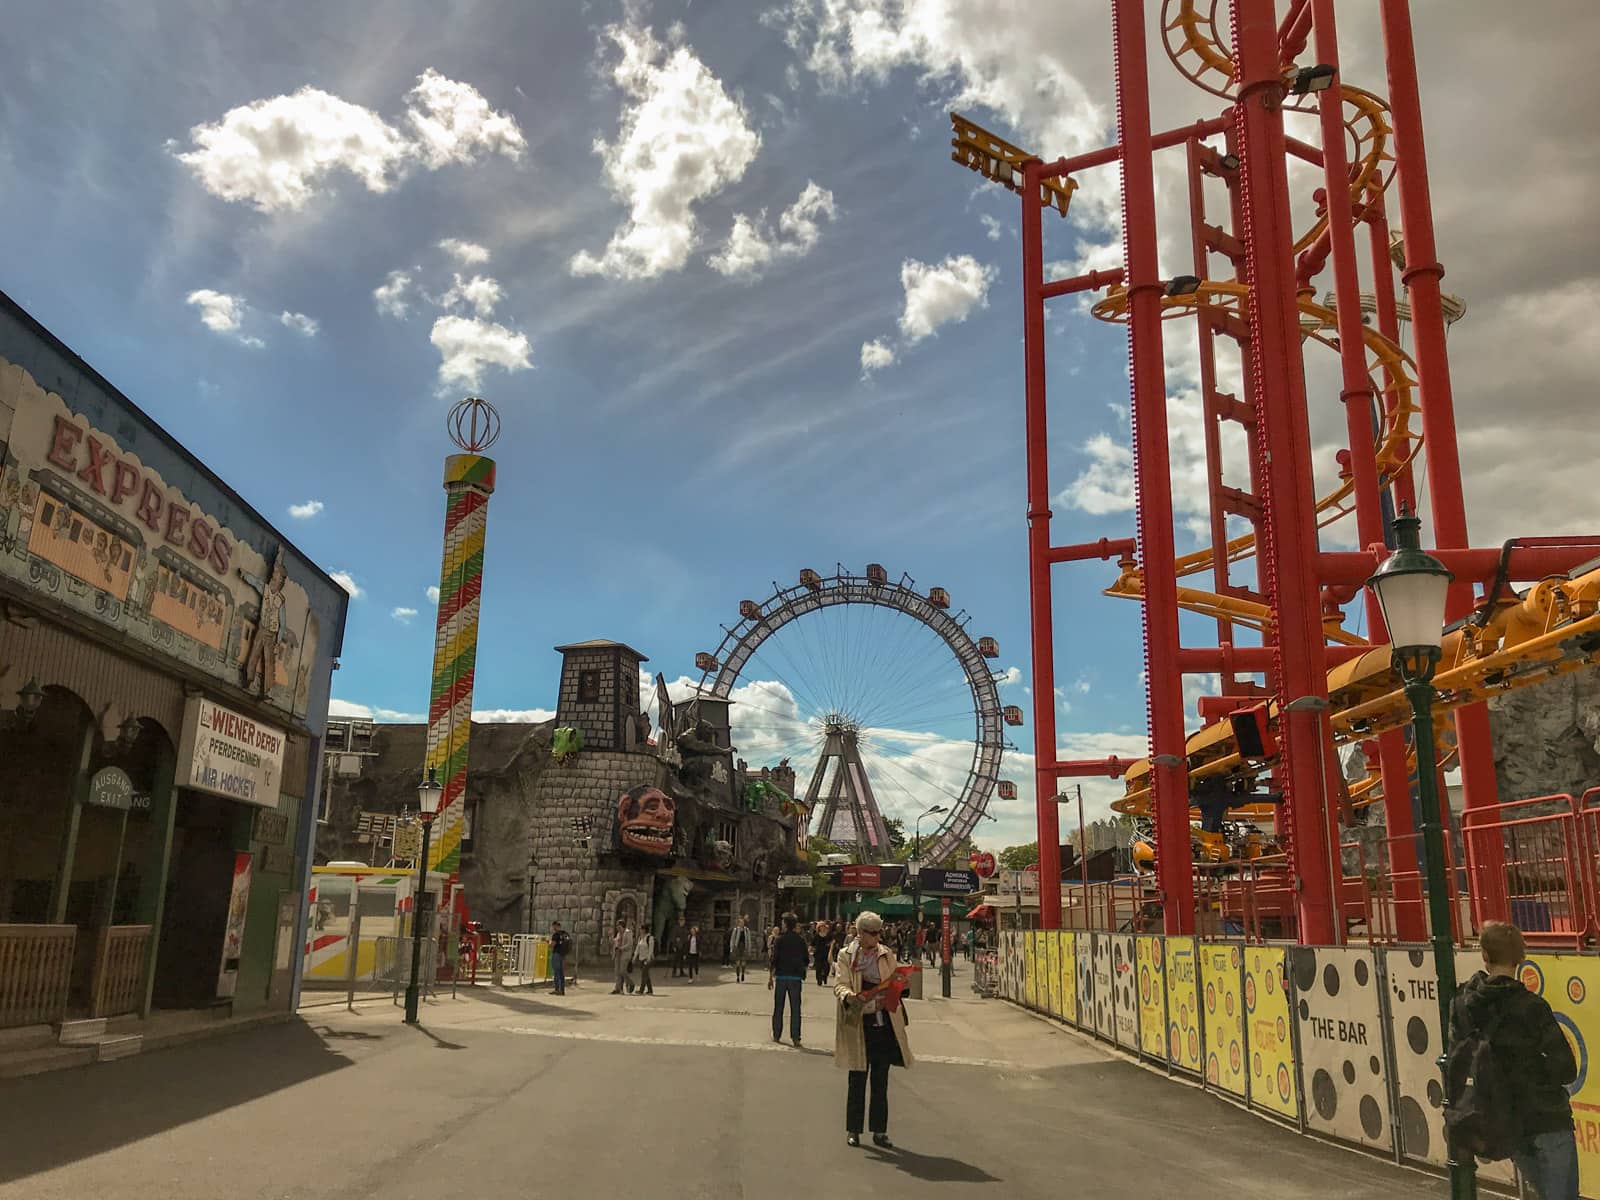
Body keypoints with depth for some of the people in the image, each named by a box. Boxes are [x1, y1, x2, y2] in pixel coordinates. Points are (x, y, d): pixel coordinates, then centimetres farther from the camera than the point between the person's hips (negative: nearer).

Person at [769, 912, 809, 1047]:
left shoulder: (780, 939, -6)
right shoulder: (801, 940, -1)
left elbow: (774, 959, -8)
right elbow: (806, 960, 2)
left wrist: (770, 976, -2)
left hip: (781, 976, -1)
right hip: (796, 977, 1)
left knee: (778, 1008, 11)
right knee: (795, 1009, 4)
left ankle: (776, 1035, 15)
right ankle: (795, 1037, 0)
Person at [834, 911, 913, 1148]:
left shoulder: (886, 954, 9)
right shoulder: (846, 955, -1)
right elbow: (841, 984, -8)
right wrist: (849, 996, -29)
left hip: (884, 1022, 3)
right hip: (858, 1024, -3)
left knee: (880, 1081, 7)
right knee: (857, 1080, 4)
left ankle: (879, 1131, 16)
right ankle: (853, 1130, 16)